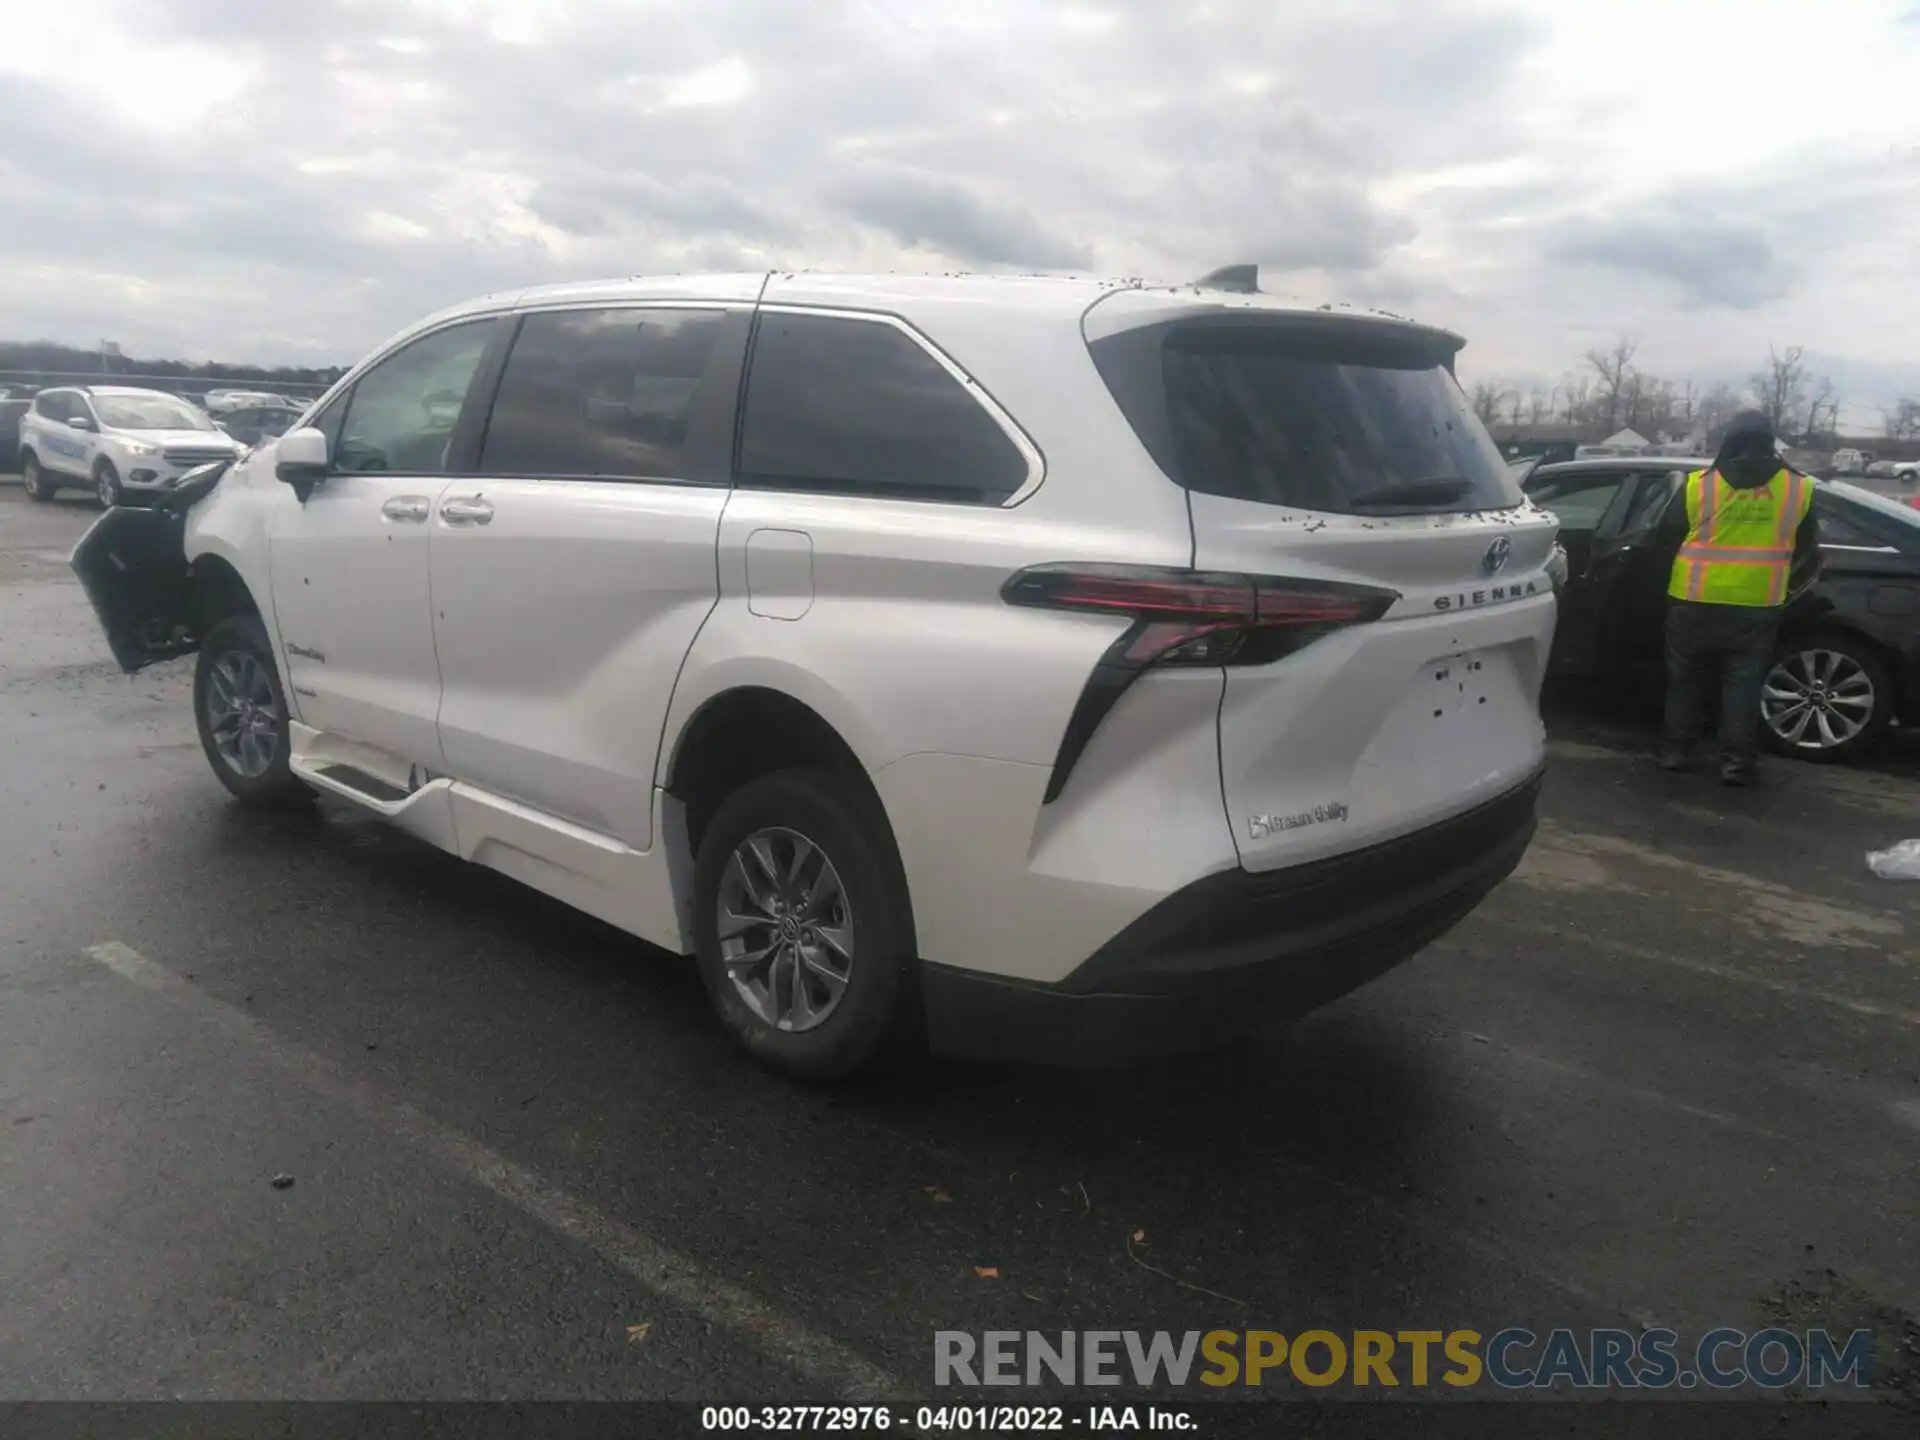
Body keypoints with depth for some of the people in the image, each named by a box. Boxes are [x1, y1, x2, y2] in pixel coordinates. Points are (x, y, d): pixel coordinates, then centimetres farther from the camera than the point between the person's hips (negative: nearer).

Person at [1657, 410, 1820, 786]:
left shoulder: (1698, 484, -2)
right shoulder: (1796, 488, 3)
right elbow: (1807, 550, 14)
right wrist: (1802, 577, 32)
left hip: (1695, 601, -1)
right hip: (1756, 605, 1)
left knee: (1687, 678, 12)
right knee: (1743, 683, 6)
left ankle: (1679, 749, 17)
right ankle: (1737, 760, 5)